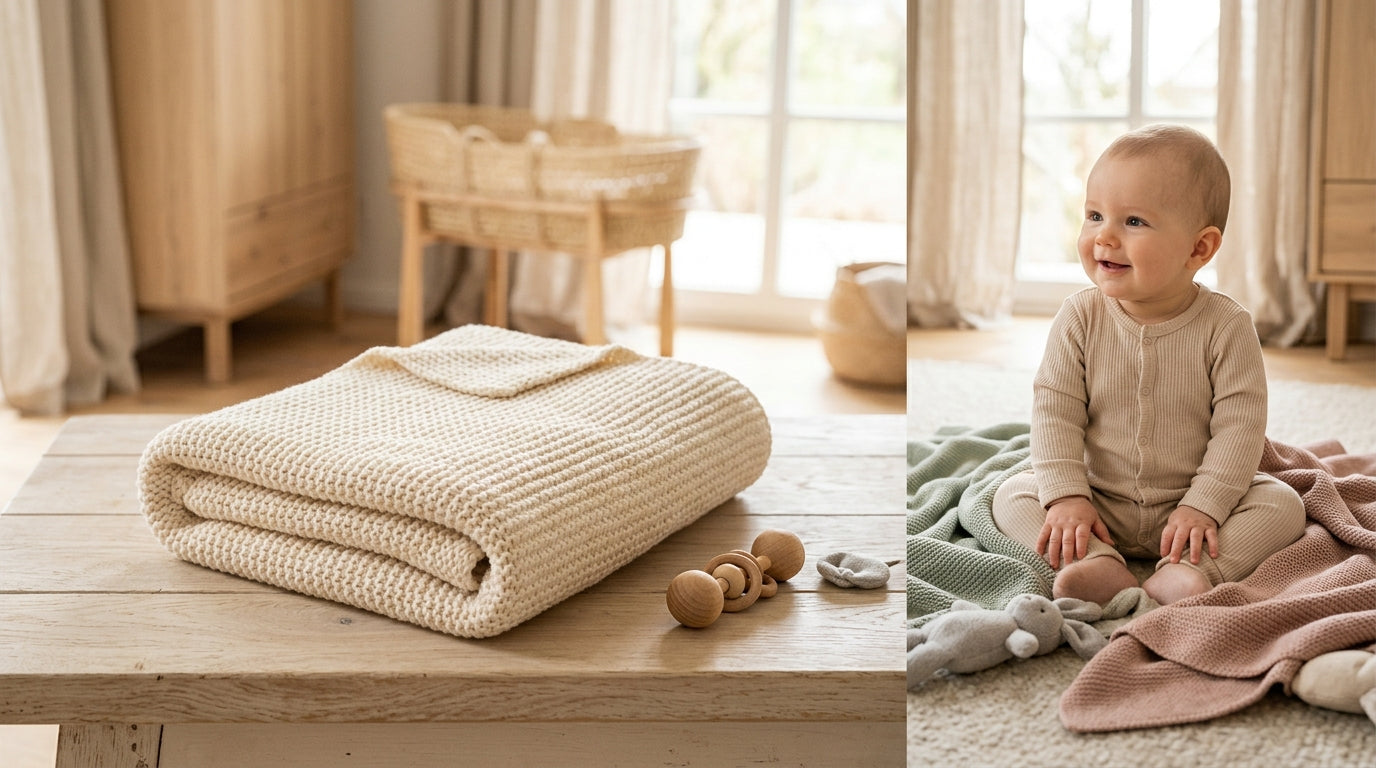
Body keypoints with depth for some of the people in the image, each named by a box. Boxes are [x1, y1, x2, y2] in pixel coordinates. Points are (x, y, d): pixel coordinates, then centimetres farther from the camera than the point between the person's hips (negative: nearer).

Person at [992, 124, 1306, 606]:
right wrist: (1066, 496, -20)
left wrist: (1204, 507, -23)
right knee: (1011, 496, -15)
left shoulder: (1225, 327, -14)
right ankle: (1099, 566, -32)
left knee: (1283, 504, -20)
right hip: (1100, 505, 2)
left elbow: (1239, 425, -14)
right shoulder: (1079, 319, -9)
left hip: (1191, 505, -1)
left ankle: (1187, 571, -34)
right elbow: (1055, 411, -10)